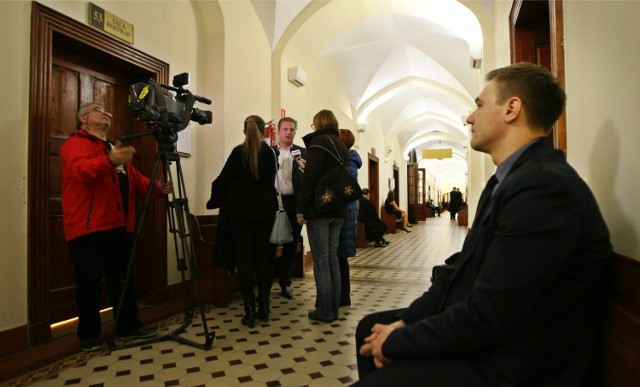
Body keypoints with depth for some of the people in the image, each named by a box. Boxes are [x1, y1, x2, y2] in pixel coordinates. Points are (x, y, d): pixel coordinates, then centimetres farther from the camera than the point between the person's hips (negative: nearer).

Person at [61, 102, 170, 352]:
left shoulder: (115, 149, 25)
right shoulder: (76, 143, 0)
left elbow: (136, 179, 16)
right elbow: (79, 170, -22)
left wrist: (156, 188, -5)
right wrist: (109, 161, -41)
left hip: (118, 226, 7)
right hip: (88, 227, -7)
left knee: (122, 278, 11)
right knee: (89, 281, 0)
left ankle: (129, 326, 21)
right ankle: (89, 335, 14)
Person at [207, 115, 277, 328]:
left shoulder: (238, 152, -7)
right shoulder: (270, 153, 1)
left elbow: (223, 180, -4)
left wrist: (213, 202, 11)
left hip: (240, 211, -2)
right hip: (265, 211, 3)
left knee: (244, 260, 3)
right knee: (263, 259, 9)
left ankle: (250, 310, 3)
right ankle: (263, 307, 15)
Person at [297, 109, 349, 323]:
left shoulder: (319, 141, -8)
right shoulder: (342, 145, 17)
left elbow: (310, 178, -16)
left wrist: (301, 209, -14)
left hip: (319, 209, -8)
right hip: (338, 209, 8)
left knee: (321, 261, -2)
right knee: (332, 259, 11)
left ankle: (324, 311, 5)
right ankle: (334, 309, 18)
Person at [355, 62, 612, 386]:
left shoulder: (545, 187, -26)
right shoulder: (510, 180, 8)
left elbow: (485, 319, -27)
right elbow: (463, 268, 5)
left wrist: (395, 342, -14)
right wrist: (403, 323, -4)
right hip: (476, 335, 9)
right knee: (370, 326, 15)